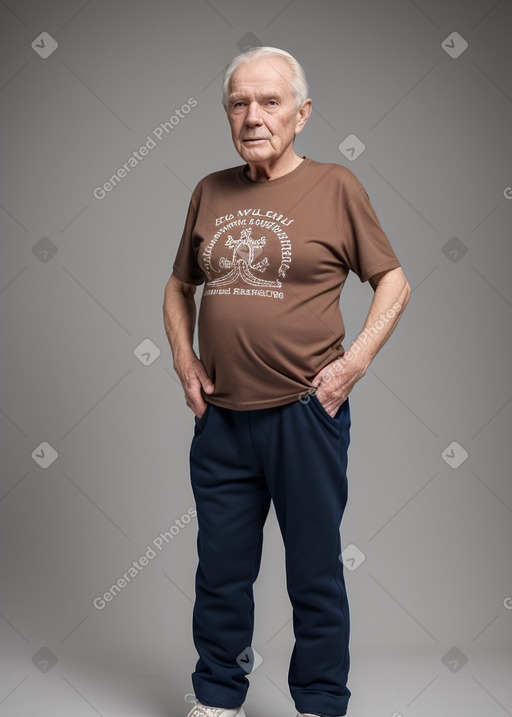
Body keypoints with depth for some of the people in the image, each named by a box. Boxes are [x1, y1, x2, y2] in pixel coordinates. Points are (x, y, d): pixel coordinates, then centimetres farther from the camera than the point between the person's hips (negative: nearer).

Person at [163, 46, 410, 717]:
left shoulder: (336, 186, -2)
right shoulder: (210, 192, 8)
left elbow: (393, 281, 2)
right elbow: (179, 286, 20)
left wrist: (355, 362, -8)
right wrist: (186, 360, 7)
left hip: (306, 413, -3)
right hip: (221, 415, 4)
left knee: (315, 578, 9)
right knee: (221, 573, 15)